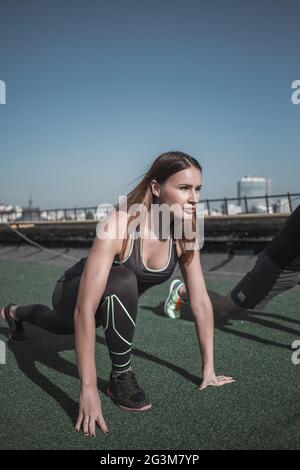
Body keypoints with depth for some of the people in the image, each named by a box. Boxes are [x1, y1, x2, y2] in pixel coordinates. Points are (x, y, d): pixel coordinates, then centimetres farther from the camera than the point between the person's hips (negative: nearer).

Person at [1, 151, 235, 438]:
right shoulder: (119, 226, -39)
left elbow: (201, 302, -14)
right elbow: (85, 309, -42)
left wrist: (208, 369, -12)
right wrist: (88, 389, -42)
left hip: (112, 299, 6)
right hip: (73, 293, -6)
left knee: (68, 327, 35)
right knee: (123, 281, -38)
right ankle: (120, 378, -13)